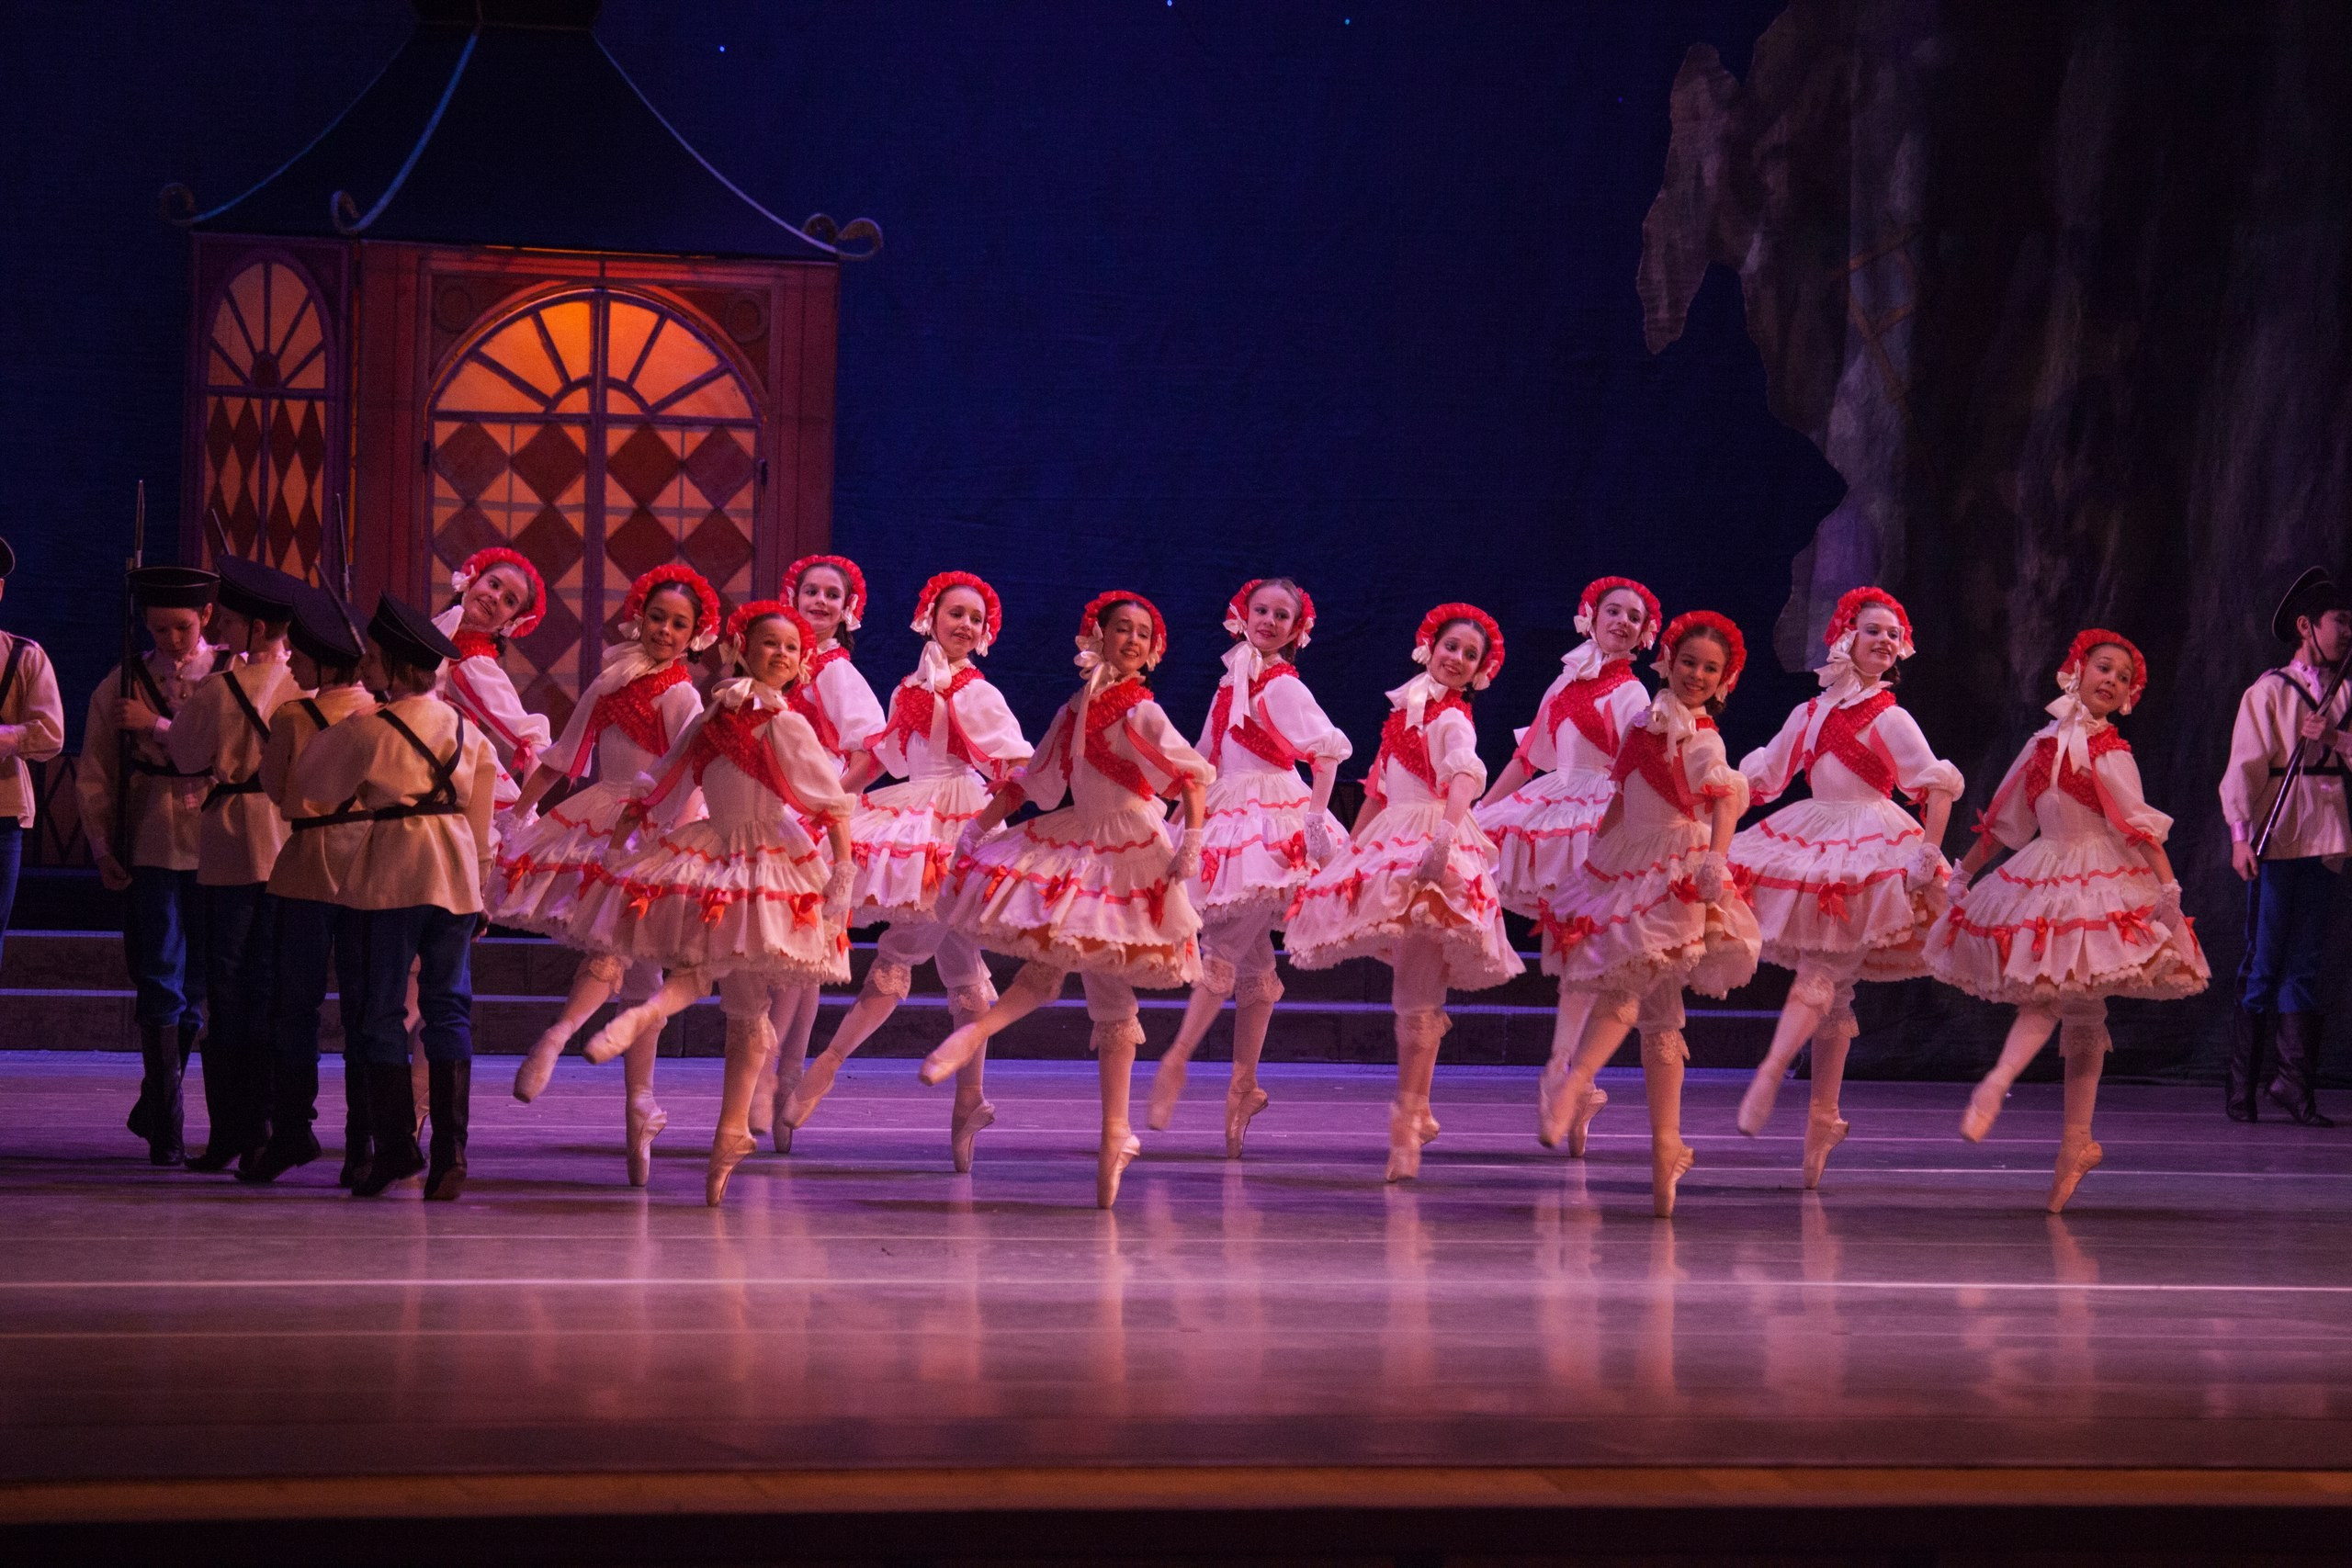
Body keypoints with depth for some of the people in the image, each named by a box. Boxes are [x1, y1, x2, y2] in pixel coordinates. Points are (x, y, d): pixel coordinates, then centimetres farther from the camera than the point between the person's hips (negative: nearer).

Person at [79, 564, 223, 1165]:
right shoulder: (121, 685, 5)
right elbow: (94, 776, 8)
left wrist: (159, 727, -14)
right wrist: (103, 847, -1)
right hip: (150, 850, -1)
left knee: (198, 985, 8)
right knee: (160, 986, -5)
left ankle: (153, 1108, 25)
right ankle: (166, 1129, -3)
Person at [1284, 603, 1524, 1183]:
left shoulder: (1453, 718, -7)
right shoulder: (1405, 707, 16)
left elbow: (1464, 778, -27)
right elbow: (1379, 787, 25)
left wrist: (1445, 835, -44)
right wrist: (1351, 848, 27)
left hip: (1429, 850, -7)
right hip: (1390, 844, 7)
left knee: (1417, 994, -12)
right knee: (1415, 989, 12)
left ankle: (1406, 1119, -13)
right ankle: (1418, 1107, 21)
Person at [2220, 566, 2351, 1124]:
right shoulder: (2269, 692, -2)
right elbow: (2243, 767, -9)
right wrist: (2241, 834, -20)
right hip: (2277, 842, -5)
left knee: (2305, 967, 5)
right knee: (2264, 963, -3)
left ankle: (2295, 1082, 7)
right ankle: (2243, 1086, 3)